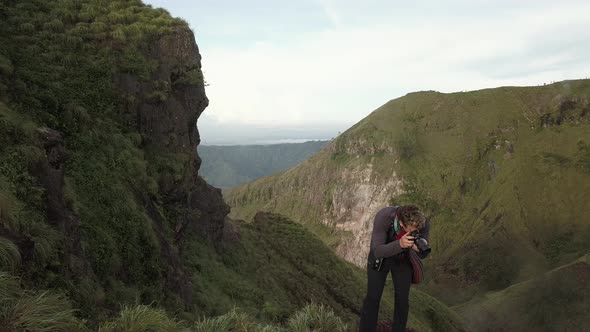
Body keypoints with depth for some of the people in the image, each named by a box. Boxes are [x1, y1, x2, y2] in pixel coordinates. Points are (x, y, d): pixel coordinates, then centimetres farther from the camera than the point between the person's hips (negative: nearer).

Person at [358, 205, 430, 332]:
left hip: (402, 258, 2)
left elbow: (423, 254, -20)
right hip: (380, 255, -2)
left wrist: (419, 248, -46)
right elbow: (377, 252, -39)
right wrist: (400, 244, -57)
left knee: (402, 298, 4)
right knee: (373, 297, 0)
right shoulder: (383, 217, -41)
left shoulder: (423, 223, -31)